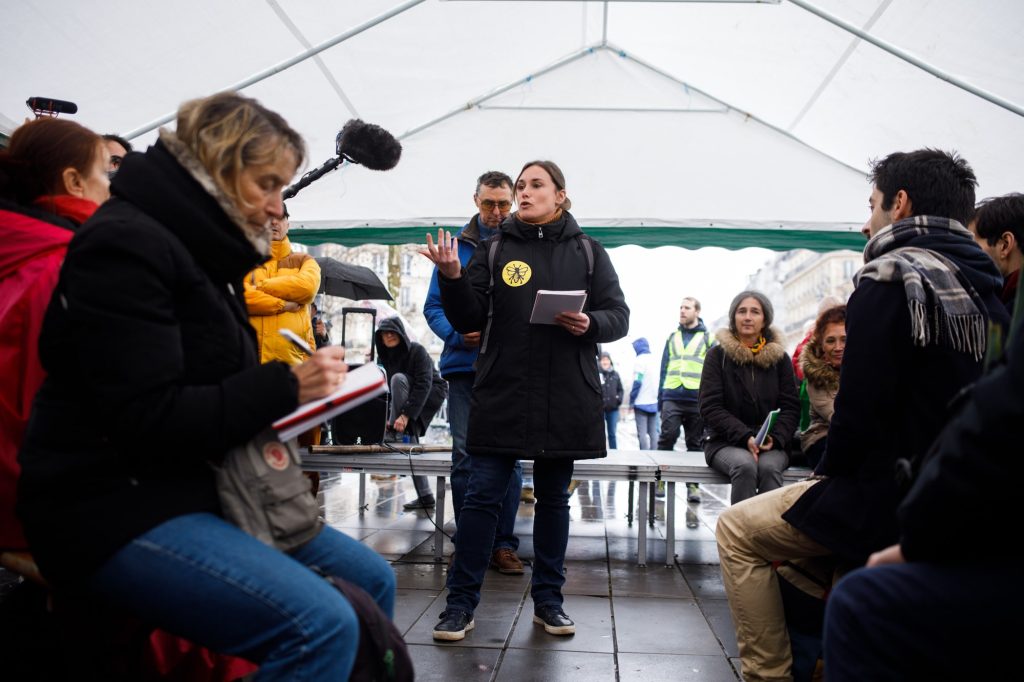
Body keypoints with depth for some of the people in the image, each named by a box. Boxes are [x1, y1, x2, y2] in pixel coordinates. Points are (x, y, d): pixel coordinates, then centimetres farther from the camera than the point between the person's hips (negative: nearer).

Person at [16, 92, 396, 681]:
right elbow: (148, 418, -22)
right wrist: (285, 386, -20)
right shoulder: (126, 244, -14)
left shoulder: (200, 247, 15)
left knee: (373, 579, 6)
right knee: (322, 624, -27)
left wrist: (303, 387, 3)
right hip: (115, 507, -9)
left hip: (195, 488, 10)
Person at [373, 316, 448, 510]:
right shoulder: (383, 357, 1)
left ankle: (394, 435, -27)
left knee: (398, 378, -29)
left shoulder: (417, 351, -20)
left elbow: (424, 384, -28)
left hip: (431, 396, -6)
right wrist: (385, 417, -16)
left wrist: (406, 414, -35)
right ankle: (425, 497, -2)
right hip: (406, 401, 6)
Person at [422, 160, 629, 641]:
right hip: (502, 393, -1)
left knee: (553, 497, 11)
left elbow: (618, 317, 7)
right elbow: (469, 320, 1)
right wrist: (452, 278, -16)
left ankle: (547, 600, 23)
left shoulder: (587, 252, 8)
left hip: (566, 397, 1)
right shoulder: (494, 250, 7)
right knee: (482, 495, -2)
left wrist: (590, 324, -14)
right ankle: (461, 602, 8)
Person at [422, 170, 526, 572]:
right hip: (465, 366, 0)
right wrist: (457, 333, -13)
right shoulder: (457, 246, 7)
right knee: (465, 457, 4)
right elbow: (434, 306, 5)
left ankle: (503, 543, 14)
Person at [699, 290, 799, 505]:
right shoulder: (718, 355, 5)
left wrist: (775, 438, -14)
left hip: (771, 445, 1)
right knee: (745, 465, -33)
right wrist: (746, 438, -17)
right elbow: (710, 407, -3)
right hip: (726, 443, -1)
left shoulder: (780, 358, 11)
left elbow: (791, 407, 6)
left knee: (769, 467, -32)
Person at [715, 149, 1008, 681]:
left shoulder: (890, 278, -14)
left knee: (738, 530, 5)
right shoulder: (983, 286, 10)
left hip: (889, 502, -8)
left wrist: (829, 473, -1)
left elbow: (862, 406, -19)